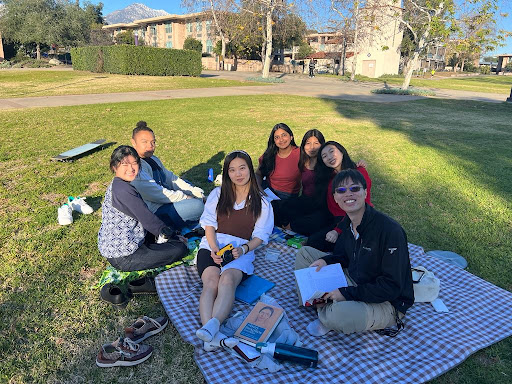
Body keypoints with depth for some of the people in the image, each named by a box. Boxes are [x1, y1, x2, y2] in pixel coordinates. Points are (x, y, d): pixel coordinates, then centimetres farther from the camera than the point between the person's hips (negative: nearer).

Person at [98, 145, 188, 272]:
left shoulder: (116, 185, 9)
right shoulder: (123, 189, -23)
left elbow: (143, 214, 13)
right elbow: (147, 219, -19)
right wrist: (173, 236, -7)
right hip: (123, 258, -10)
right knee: (180, 248, -12)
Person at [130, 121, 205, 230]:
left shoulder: (154, 159, 12)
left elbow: (172, 179, 15)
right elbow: (157, 194, -25)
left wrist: (194, 191, 4)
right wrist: (185, 198, -17)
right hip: (155, 212, -11)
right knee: (197, 205, -23)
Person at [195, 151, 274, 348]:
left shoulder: (261, 202, 12)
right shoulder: (218, 193, 15)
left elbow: (260, 236, 6)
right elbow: (209, 223, 7)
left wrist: (243, 249, -14)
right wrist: (214, 248, -11)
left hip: (242, 250, -1)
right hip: (212, 245, 1)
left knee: (227, 280, -34)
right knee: (211, 282, -30)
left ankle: (211, 325, -53)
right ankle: (210, 332, -47)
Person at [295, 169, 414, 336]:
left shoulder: (390, 231, -27)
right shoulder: (347, 222, -2)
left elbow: (392, 286, -25)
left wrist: (348, 293, -26)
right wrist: (325, 261, -6)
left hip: (387, 303, -7)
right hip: (353, 282, 8)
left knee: (339, 314, -40)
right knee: (305, 253, 5)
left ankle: (325, 317, -3)